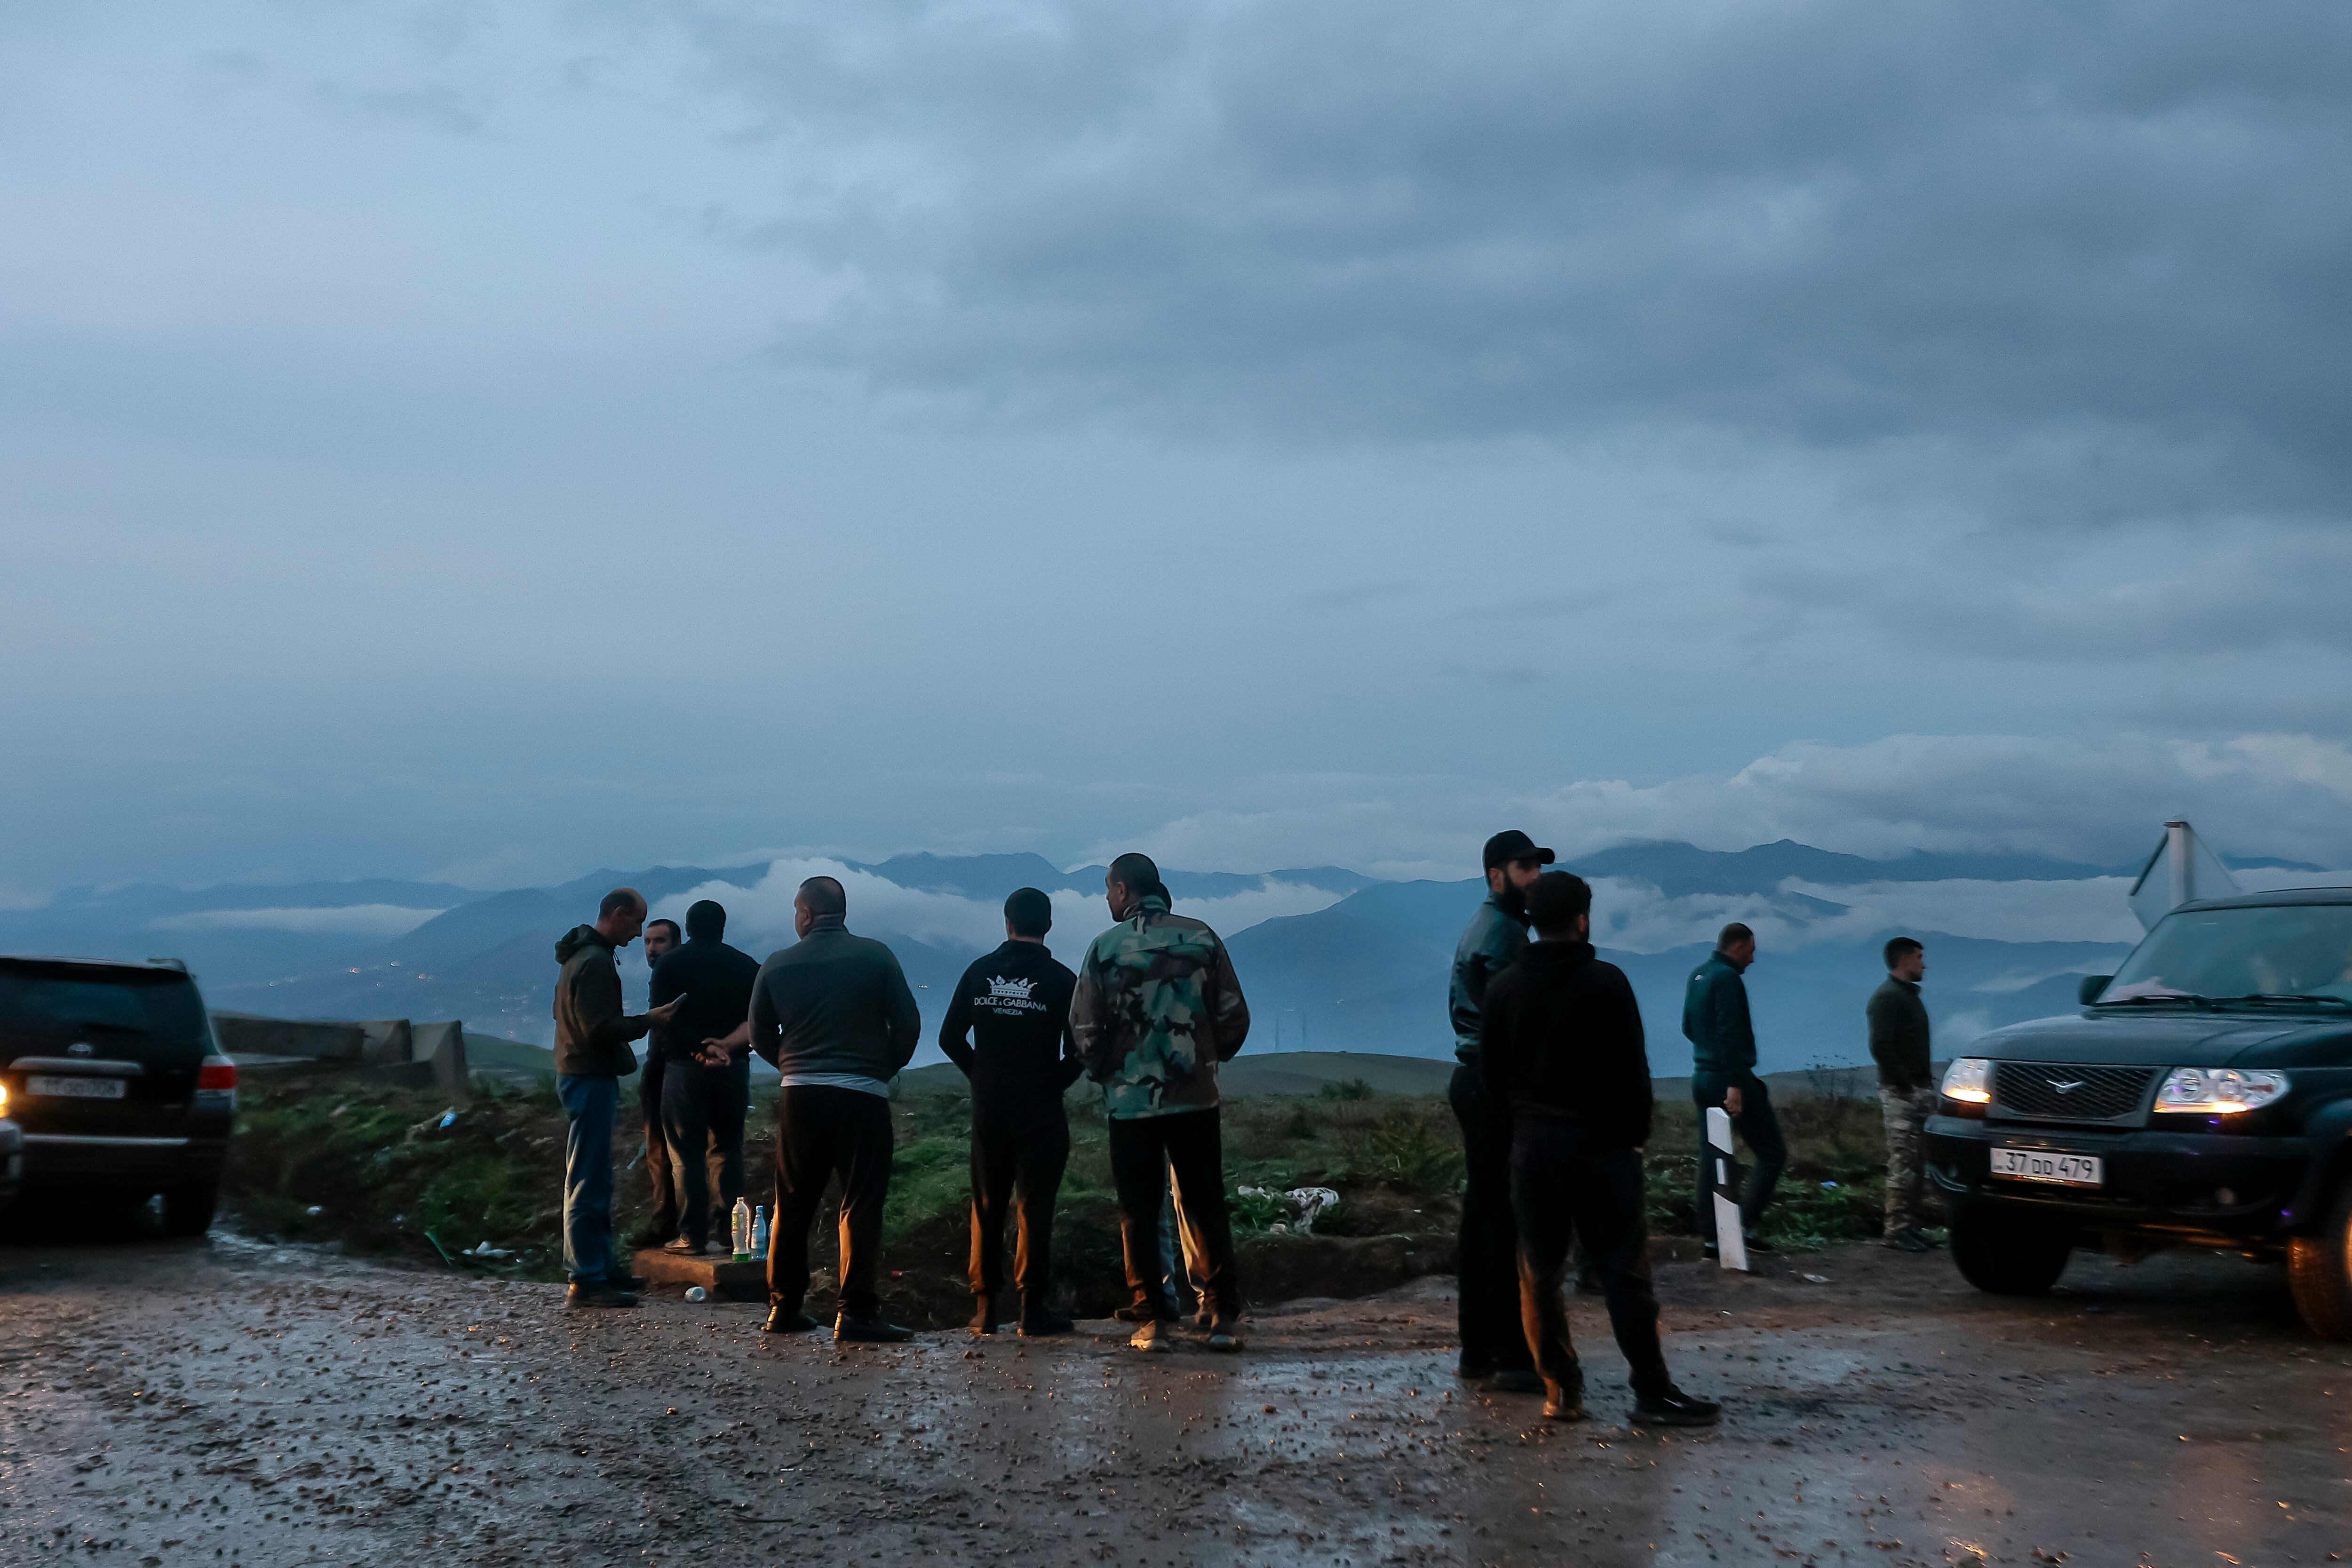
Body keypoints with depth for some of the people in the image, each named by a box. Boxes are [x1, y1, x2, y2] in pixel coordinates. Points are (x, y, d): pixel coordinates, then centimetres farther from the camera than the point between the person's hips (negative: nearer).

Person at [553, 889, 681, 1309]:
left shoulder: (583, 955, 16)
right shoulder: (595, 962, -18)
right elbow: (600, 1029, -23)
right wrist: (648, 1021, -14)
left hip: (581, 1075, 11)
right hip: (590, 1080, -11)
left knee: (594, 1180, 16)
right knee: (588, 1183, -8)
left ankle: (600, 1265, 23)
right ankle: (585, 1280, -7)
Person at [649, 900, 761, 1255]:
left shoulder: (670, 965, 1)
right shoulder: (746, 966, 7)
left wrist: (700, 1047, -13)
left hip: (686, 1066, -3)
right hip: (734, 1067, 3)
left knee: (687, 1155, -2)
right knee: (727, 1150, 11)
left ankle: (692, 1235, -5)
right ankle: (729, 1229, 9)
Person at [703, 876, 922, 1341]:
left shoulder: (778, 966, 4)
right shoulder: (875, 956, -2)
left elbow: (761, 1037, 10)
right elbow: (907, 1023, -3)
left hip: (800, 1094, 3)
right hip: (863, 1094, -2)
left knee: (792, 1205, 11)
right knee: (861, 1204, -1)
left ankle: (784, 1307, 15)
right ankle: (857, 1312, -5)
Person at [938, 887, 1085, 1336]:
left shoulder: (979, 973, 2)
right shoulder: (1060, 979, -7)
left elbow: (950, 1038, 4)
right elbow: (1077, 1051, -10)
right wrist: (1055, 1084, 6)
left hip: (988, 1109, 3)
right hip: (1040, 1112, -3)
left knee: (987, 1206, 10)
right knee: (1034, 1206, 0)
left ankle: (986, 1306, 11)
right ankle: (1032, 1306, -1)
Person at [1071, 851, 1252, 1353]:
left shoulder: (1106, 948, -6)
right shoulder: (1201, 937, 0)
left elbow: (1085, 1028, -5)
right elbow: (1234, 1016, 0)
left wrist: (1104, 1072, 13)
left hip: (1131, 1100, -2)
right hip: (1196, 1095, 2)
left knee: (1139, 1213, 6)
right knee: (1207, 1207, 9)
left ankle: (1154, 1321, 4)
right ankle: (1225, 1317, 7)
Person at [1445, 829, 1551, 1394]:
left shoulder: (1480, 925, 18)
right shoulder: (1502, 932, -15)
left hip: (1473, 1079, 11)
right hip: (1499, 1086, -11)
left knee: (1483, 1213, 13)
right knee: (1509, 1220, -8)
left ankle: (1477, 1349, 18)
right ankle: (1514, 1356, -7)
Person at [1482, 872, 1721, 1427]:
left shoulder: (1503, 987, 3)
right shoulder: (1605, 982, -10)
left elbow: (1491, 1071, 7)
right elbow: (1631, 1069, -9)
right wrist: (1637, 1131, 4)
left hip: (1531, 1144, 4)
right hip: (1599, 1142, -4)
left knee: (1540, 1275, 8)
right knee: (1624, 1270, -2)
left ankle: (1560, 1390, 9)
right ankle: (1652, 1392, -2)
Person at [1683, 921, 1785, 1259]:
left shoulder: (1696, 976, 14)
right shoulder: (1728, 978, -14)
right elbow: (1729, 1034, -22)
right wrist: (1734, 1083, -25)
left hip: (1701, 1076, 9)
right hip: (1730, 1078, -9)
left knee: (1710, 1157, 9)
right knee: (1772, 1153, -1)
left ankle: (1711, 1237, 7)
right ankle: (1746, 1223, -11)